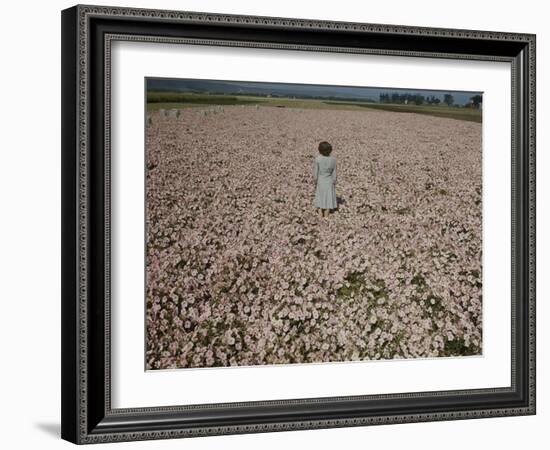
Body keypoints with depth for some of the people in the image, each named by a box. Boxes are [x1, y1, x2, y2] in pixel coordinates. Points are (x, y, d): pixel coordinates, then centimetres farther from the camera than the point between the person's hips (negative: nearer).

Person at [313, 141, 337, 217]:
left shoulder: (317, 159, -17)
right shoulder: (333, 160, -12)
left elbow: (315, 172, -12)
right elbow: (334, 173, -6)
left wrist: (315, 182, 0)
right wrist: (334, 183, 5)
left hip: (320, 182, 0)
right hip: (329, 182, 0)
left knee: (321, 199, 16)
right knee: (328, 200, 11)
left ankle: (321, 215, 27)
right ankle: (326, 216, 15)